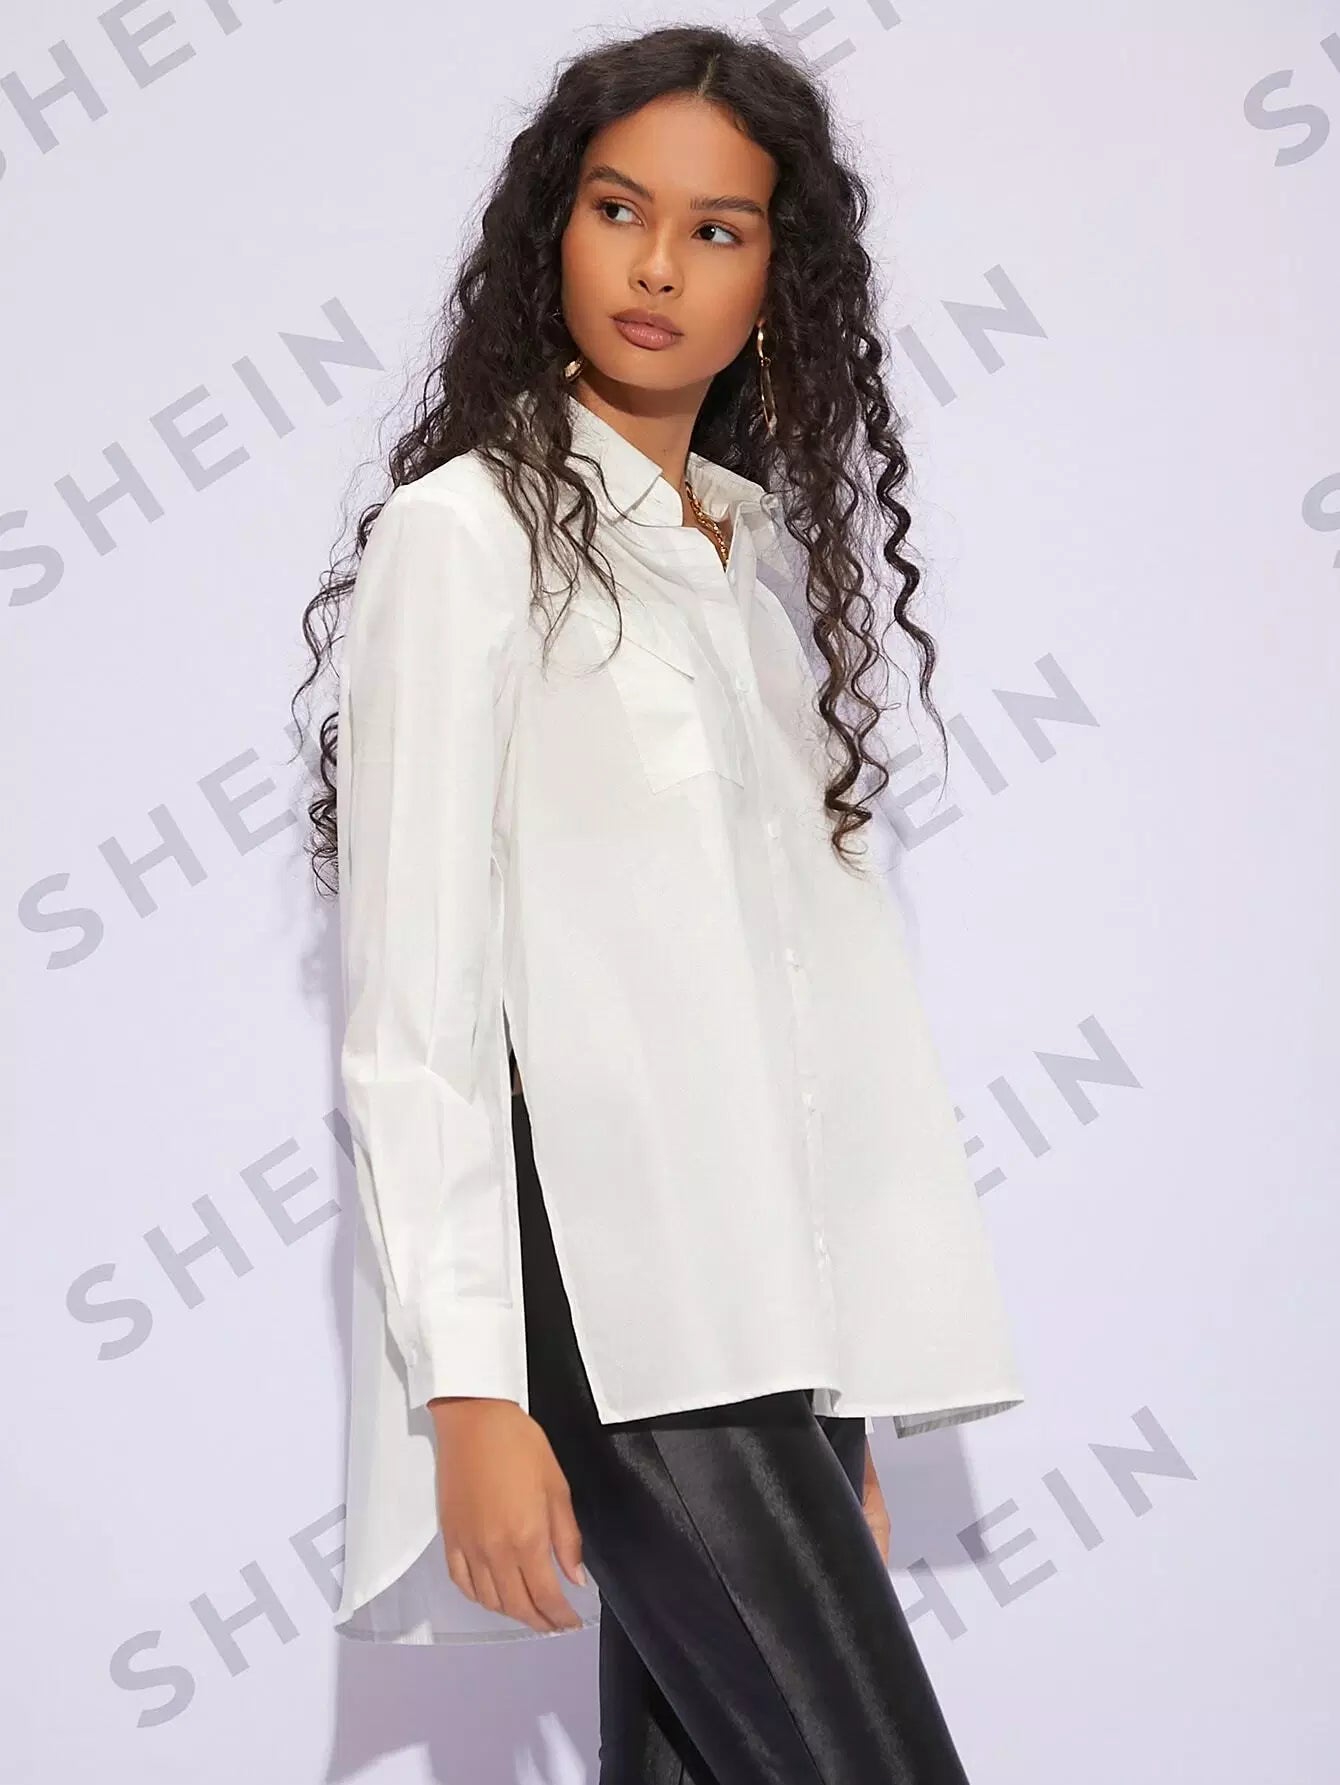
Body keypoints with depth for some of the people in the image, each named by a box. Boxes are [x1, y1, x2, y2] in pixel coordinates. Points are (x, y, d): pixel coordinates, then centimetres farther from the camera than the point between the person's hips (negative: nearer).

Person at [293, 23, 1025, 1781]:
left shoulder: (768, 565, 19)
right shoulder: (470, 531, -1)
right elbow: (415, 986, -8)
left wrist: (847, 1396, 12)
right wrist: (469, 1386, -15)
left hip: (770, 1303, 6)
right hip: (609, 1302, -6)